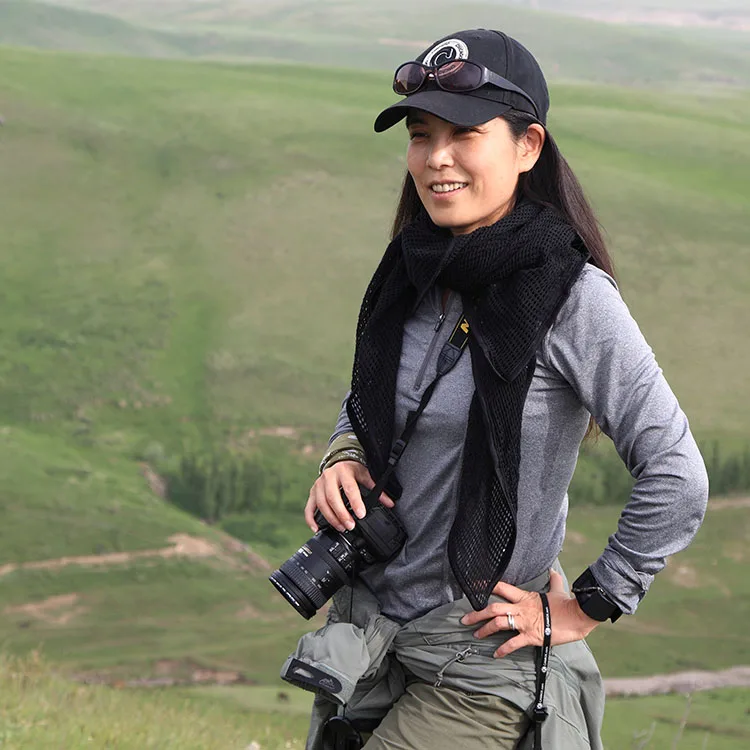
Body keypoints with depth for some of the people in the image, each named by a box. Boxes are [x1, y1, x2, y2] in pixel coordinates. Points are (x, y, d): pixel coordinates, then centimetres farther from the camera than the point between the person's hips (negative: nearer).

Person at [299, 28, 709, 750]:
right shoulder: (412, 273, 2)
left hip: (476, 672, -7)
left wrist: (584, 608, -12)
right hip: (367, 617, 7)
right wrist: (342, 460, -2)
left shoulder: (572, 296, -18)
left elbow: (676, 480, -20)